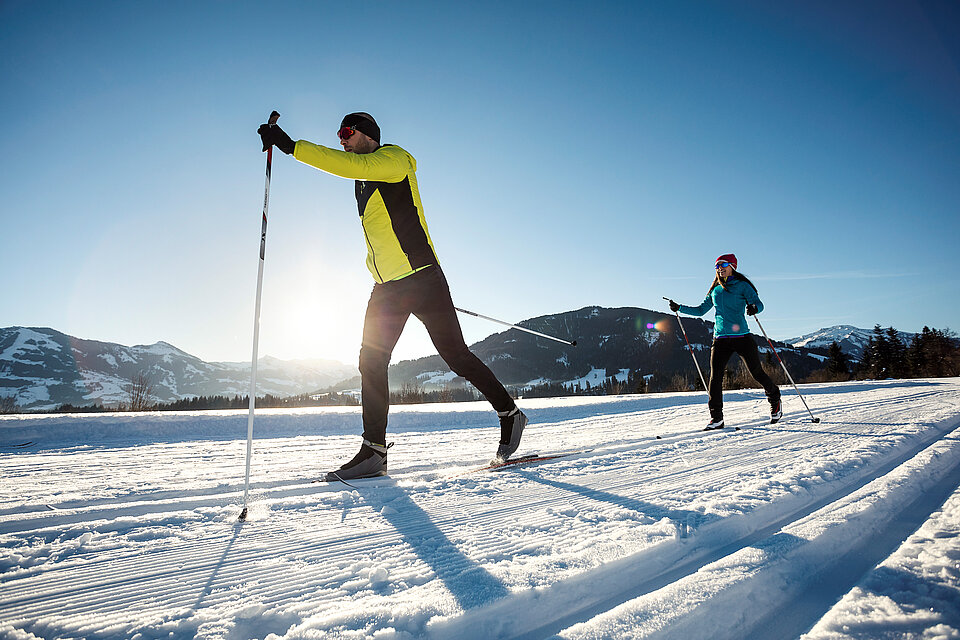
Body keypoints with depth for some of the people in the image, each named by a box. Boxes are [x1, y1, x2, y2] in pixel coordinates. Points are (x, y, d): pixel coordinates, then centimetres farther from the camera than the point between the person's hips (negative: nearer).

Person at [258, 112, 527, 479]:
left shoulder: (394, 160, -3)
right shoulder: (363, 184, 22)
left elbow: (354, 166, -23)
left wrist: (291, 146, -24)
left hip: (421, 278, -8)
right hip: (386, 287, 8)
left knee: (455, 356, -3)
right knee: (372, 362, -1)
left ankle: (510, 414, 15)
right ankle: (374, 451, 5)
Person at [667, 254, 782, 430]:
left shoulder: (743, 286, 1)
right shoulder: (715, 290, 15)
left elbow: (758, 304, -10)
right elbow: (700, 310, 22)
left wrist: (753, 307, -33)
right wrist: (680, 308, 13)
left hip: (741, 337, -3)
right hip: (720, 339, 4)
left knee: (757, 373, 5)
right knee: (715, 377, -8)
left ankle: (775, 401, 35)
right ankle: (716, 418, -3)